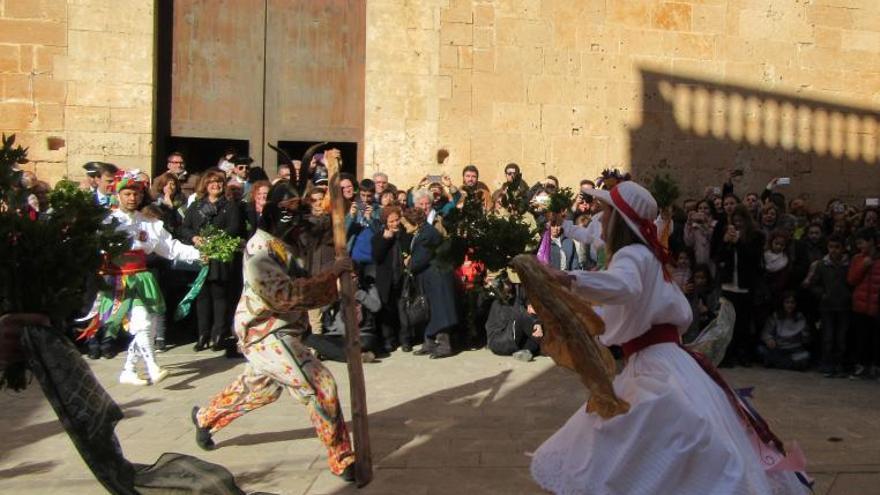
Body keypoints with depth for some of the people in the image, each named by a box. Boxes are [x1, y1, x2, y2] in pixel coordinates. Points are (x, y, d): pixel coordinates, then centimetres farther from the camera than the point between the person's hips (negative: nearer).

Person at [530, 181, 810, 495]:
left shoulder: (632, 255, -13)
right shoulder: (646, 256, 16)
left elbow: (623, 286, -40)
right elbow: (682, 315, 20)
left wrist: (570, 279, -51)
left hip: (658, 369, -10)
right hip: (653, 367, 10)